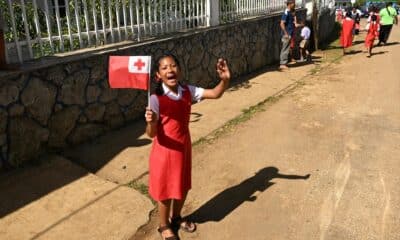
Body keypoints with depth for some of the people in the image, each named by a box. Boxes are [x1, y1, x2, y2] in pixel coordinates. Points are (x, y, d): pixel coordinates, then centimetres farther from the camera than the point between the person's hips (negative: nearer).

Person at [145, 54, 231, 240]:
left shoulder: (188, 91, -6)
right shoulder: (156, 99, -21)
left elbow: (215, 94, -7)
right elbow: (151, 134, -22)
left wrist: (225, 80, -26)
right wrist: (151, 122, -44)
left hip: (184, 147, 5)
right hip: (165, 150, -5)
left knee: (183, 187, 22)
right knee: (166, 191, 14)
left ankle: (176, 217, 50)